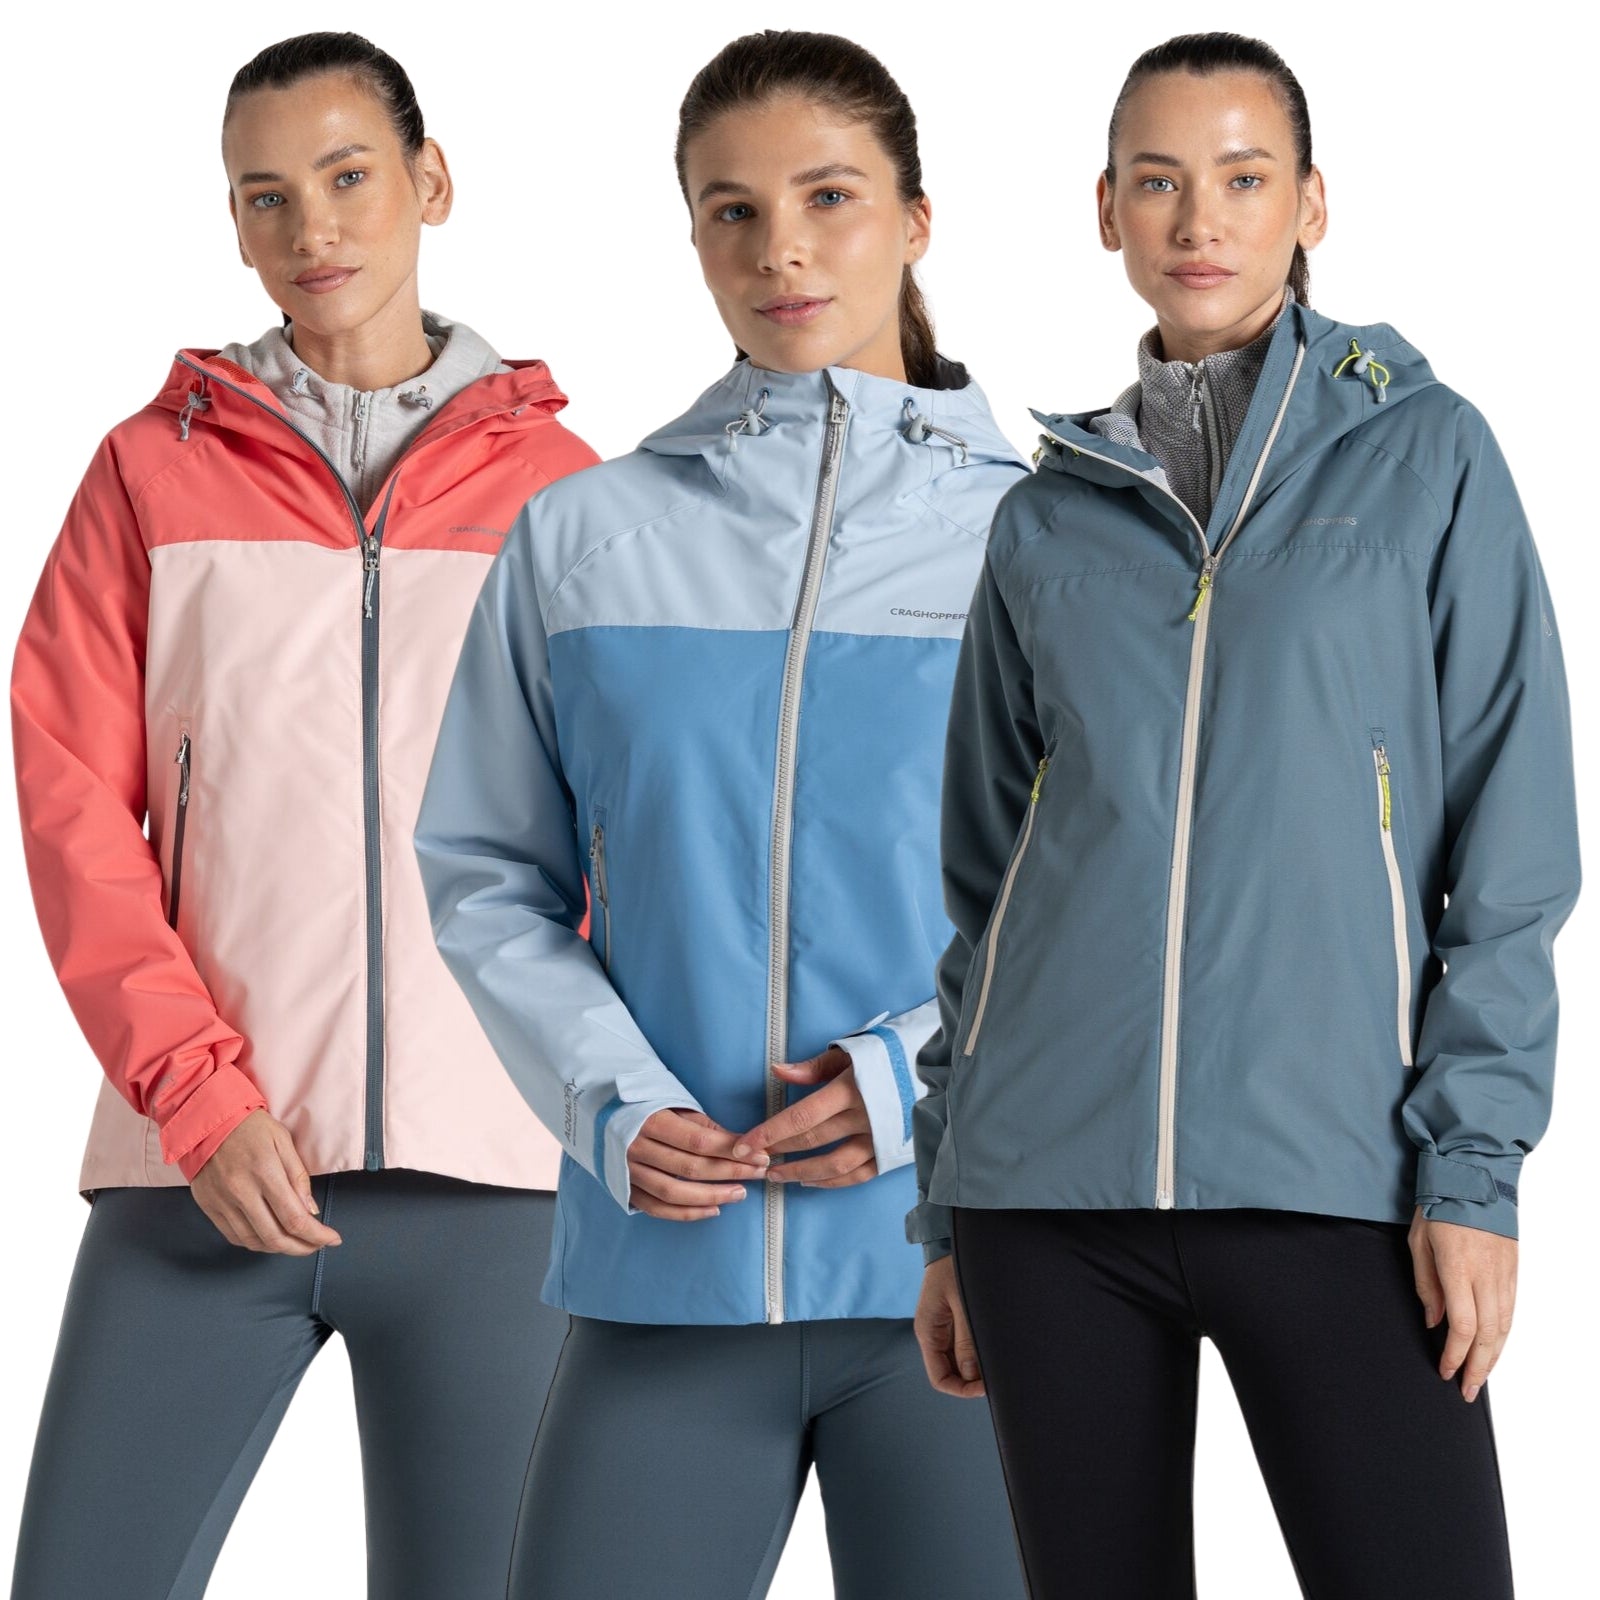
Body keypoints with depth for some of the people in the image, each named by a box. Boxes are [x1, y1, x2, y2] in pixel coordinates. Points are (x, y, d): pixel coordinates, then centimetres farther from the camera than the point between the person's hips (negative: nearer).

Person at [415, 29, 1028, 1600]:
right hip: (667, 1268, 1)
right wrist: (610, 1100, -6)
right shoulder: (581, 539, 9)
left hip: (954, 1250, -1)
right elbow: (488, 878, 10)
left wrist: (934, 1072, -11)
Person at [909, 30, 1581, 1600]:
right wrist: (945, 1206, 13)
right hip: (1049, 1181, 3)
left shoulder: (1425, 455, 5)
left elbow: (1508, 840, 1)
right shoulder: (1049, 520, 14)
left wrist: (1473, 1163, -8)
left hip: (1335, 1176, -3)